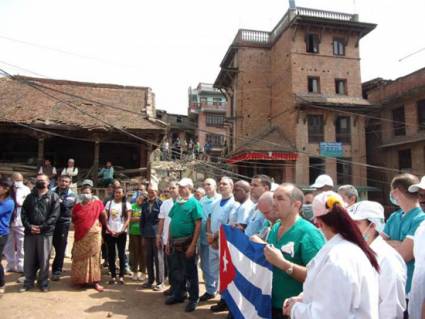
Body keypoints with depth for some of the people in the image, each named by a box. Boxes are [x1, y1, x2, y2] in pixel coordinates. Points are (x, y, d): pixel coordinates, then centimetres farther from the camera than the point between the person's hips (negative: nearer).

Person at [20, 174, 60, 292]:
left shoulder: (54, 197, 2)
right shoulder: (30, 197, 14)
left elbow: (54, 215, -7)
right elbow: (23, 213, 7)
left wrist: (42, 227, -14)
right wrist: (29, 226, -9)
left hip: (46, 233, -3)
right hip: (30, 232, 3)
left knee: (44, 259, 4)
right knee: (29, 259, 10)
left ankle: (43, 283, 17)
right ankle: (28, 282, 25)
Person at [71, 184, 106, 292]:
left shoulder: (98, 204, -7)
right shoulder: (77, 206, 3)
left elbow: (104, 217, 2)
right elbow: (73, 220, 16)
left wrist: (100, 225, 12)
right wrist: (79, 226, 5)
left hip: (94, 235, -3)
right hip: (80, 236, 3)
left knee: (94, 257, 2)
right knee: (80, 258, 9)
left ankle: (95, 281, 8)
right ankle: (81, 279, 22)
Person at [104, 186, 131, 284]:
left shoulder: (126, 204, 2)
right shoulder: (109, 203, 7)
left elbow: (128, 219, -2)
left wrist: (121, 230, -12)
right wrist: (110, 230, -8)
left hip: (121, 233, -2)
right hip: (110, 233, 2)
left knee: (121, 254, 3)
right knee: (111, 254, 5)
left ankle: (121, 276, 11)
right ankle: (113, 275, 14)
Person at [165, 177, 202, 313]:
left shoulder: (194, 203, -10)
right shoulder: (177, 203, 9)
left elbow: (198, 225, -14)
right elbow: (172, 222, 14)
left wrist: (193, 245, -19)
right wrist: (169, 242, 11)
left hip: (187, 242, -6)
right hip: (175, 243, 7)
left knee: (190, 271, 5)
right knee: (176, 270, 17)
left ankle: (193, 299, 19)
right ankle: (178, 294, 34)